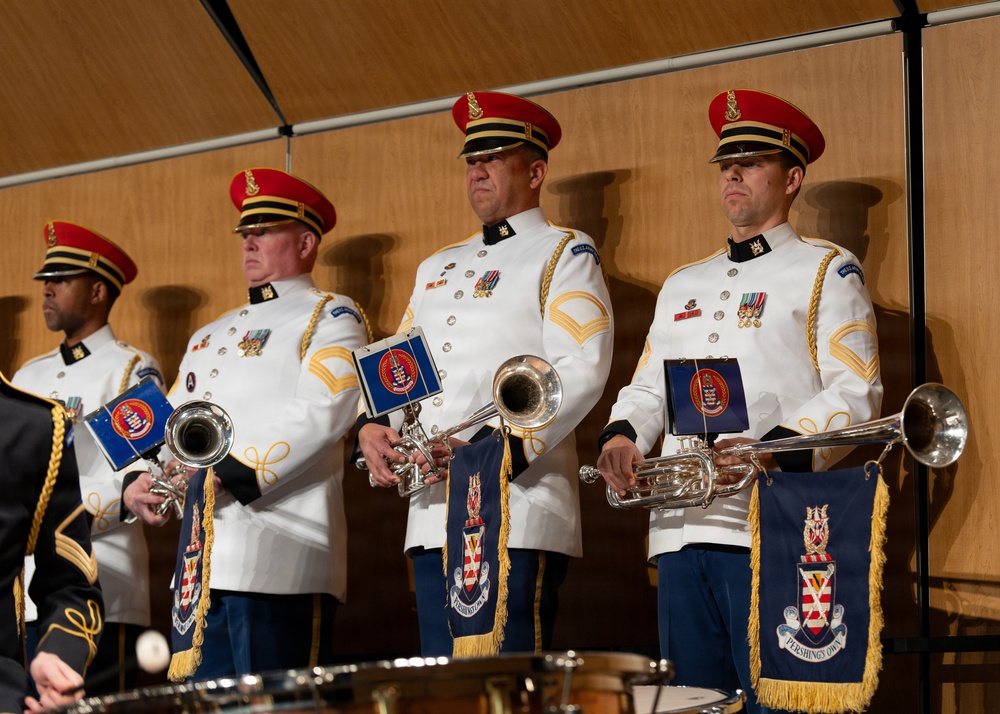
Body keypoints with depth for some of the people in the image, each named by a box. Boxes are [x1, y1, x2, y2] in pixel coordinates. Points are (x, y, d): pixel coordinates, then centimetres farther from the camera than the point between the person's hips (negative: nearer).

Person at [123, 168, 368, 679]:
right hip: (203, 566, 7)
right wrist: (138, 482, 3)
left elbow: (323, 413, -12)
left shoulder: (330, 317, 3)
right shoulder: (211, 336, 27)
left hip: (279, 565, -7)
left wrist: (229, 476, -19)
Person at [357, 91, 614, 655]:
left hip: (519, 513, -7)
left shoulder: (565, 254, 3)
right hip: (434, 516, 7)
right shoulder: (437, 268, 25)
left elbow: (582, 371, -10)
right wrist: (373, 430, 1)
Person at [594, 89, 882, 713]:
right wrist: (622, 436, 1)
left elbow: (857, 393, -5)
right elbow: (648, 388, 24)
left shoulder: (825, 269, 5)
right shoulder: (683, 285, 25)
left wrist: (772, 449, -20)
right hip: (682, 531, 6)